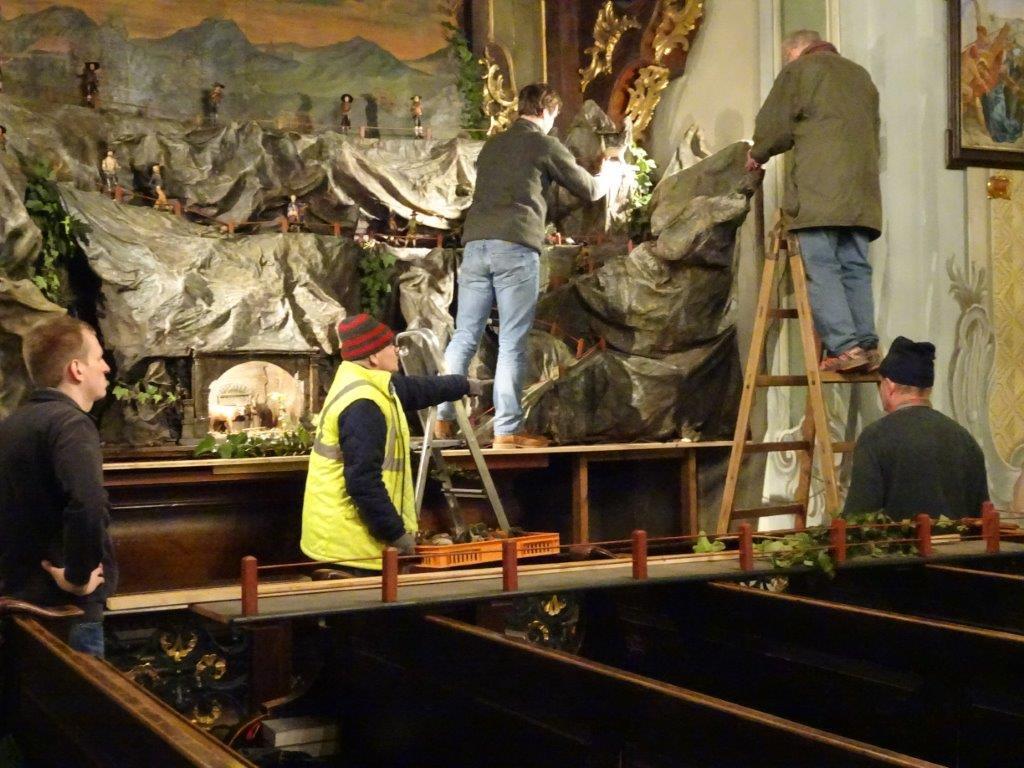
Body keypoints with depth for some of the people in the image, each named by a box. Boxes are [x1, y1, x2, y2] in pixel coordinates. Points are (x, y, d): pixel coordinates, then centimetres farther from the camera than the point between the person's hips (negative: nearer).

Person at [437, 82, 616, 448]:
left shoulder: (492, 145, 21)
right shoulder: (545, 145, 5)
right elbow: (589, 190, 15)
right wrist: (607, 175, 36)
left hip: (475, 243, 5)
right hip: (516, 247, -5)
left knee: (464, 336, 9)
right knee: (512, 343, -2)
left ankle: (444, 418, 7)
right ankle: (507, 429, -1)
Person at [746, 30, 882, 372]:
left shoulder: (800, 68, 8)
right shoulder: (860, 75, 28)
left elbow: (774, 125, 4)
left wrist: (758, 155, 22)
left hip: (819, 187, -6)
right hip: (861, 188, 6)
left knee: (820, 267, -9)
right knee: (855, 268, 5)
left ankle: (844, 346, -18)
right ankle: (866, 344, -4)